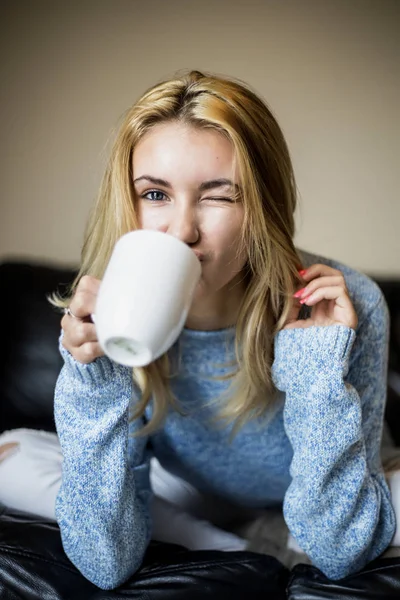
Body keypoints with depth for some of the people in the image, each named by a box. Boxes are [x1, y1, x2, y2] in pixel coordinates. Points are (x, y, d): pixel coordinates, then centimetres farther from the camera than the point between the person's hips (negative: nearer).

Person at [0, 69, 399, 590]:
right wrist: (96, 387, -41)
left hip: (291, 530, 1)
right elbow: (107, 564, -27)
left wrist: (319, 385, -38)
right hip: (178, 513, 0)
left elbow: (339, 556, -25)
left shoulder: (348, 309, -30)